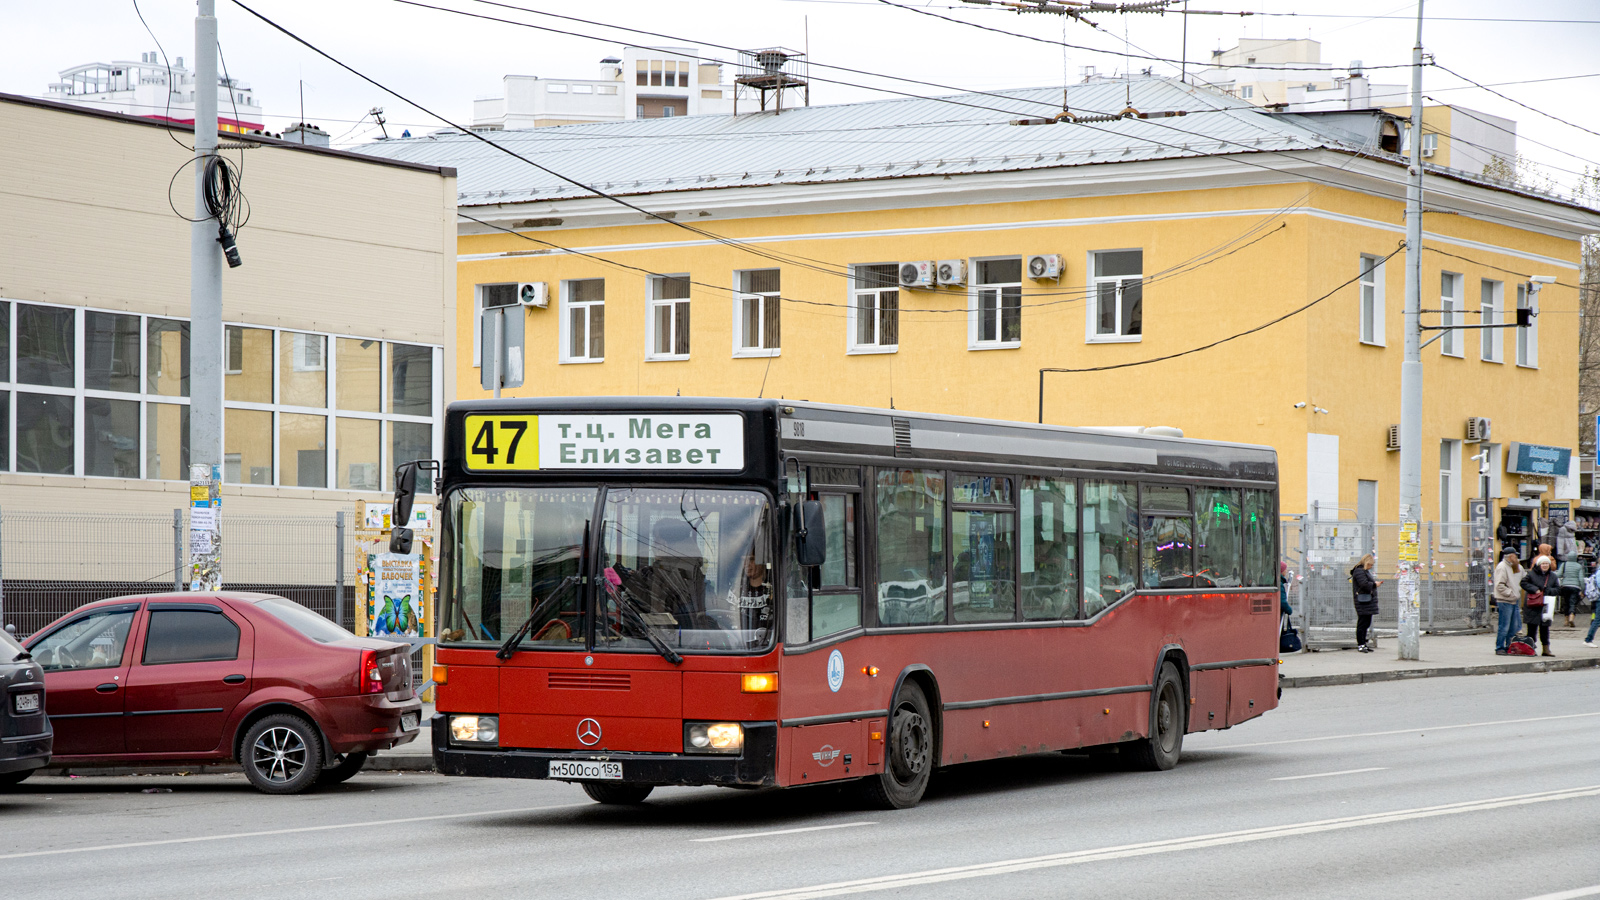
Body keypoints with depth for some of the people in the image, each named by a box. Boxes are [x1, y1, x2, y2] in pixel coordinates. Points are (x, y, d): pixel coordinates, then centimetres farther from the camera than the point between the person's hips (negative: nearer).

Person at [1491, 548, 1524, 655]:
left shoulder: (1514, 567, 16)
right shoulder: (1502, 567, -13)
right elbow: (1500, 586, -20)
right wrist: (1511, 594, -20)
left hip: (1514, 601, 9)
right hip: (1504, 601, -9)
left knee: (1515, 626, 11)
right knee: (1504, 626, -6)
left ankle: (1509, 647, 20)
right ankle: (1499, 648, 1)